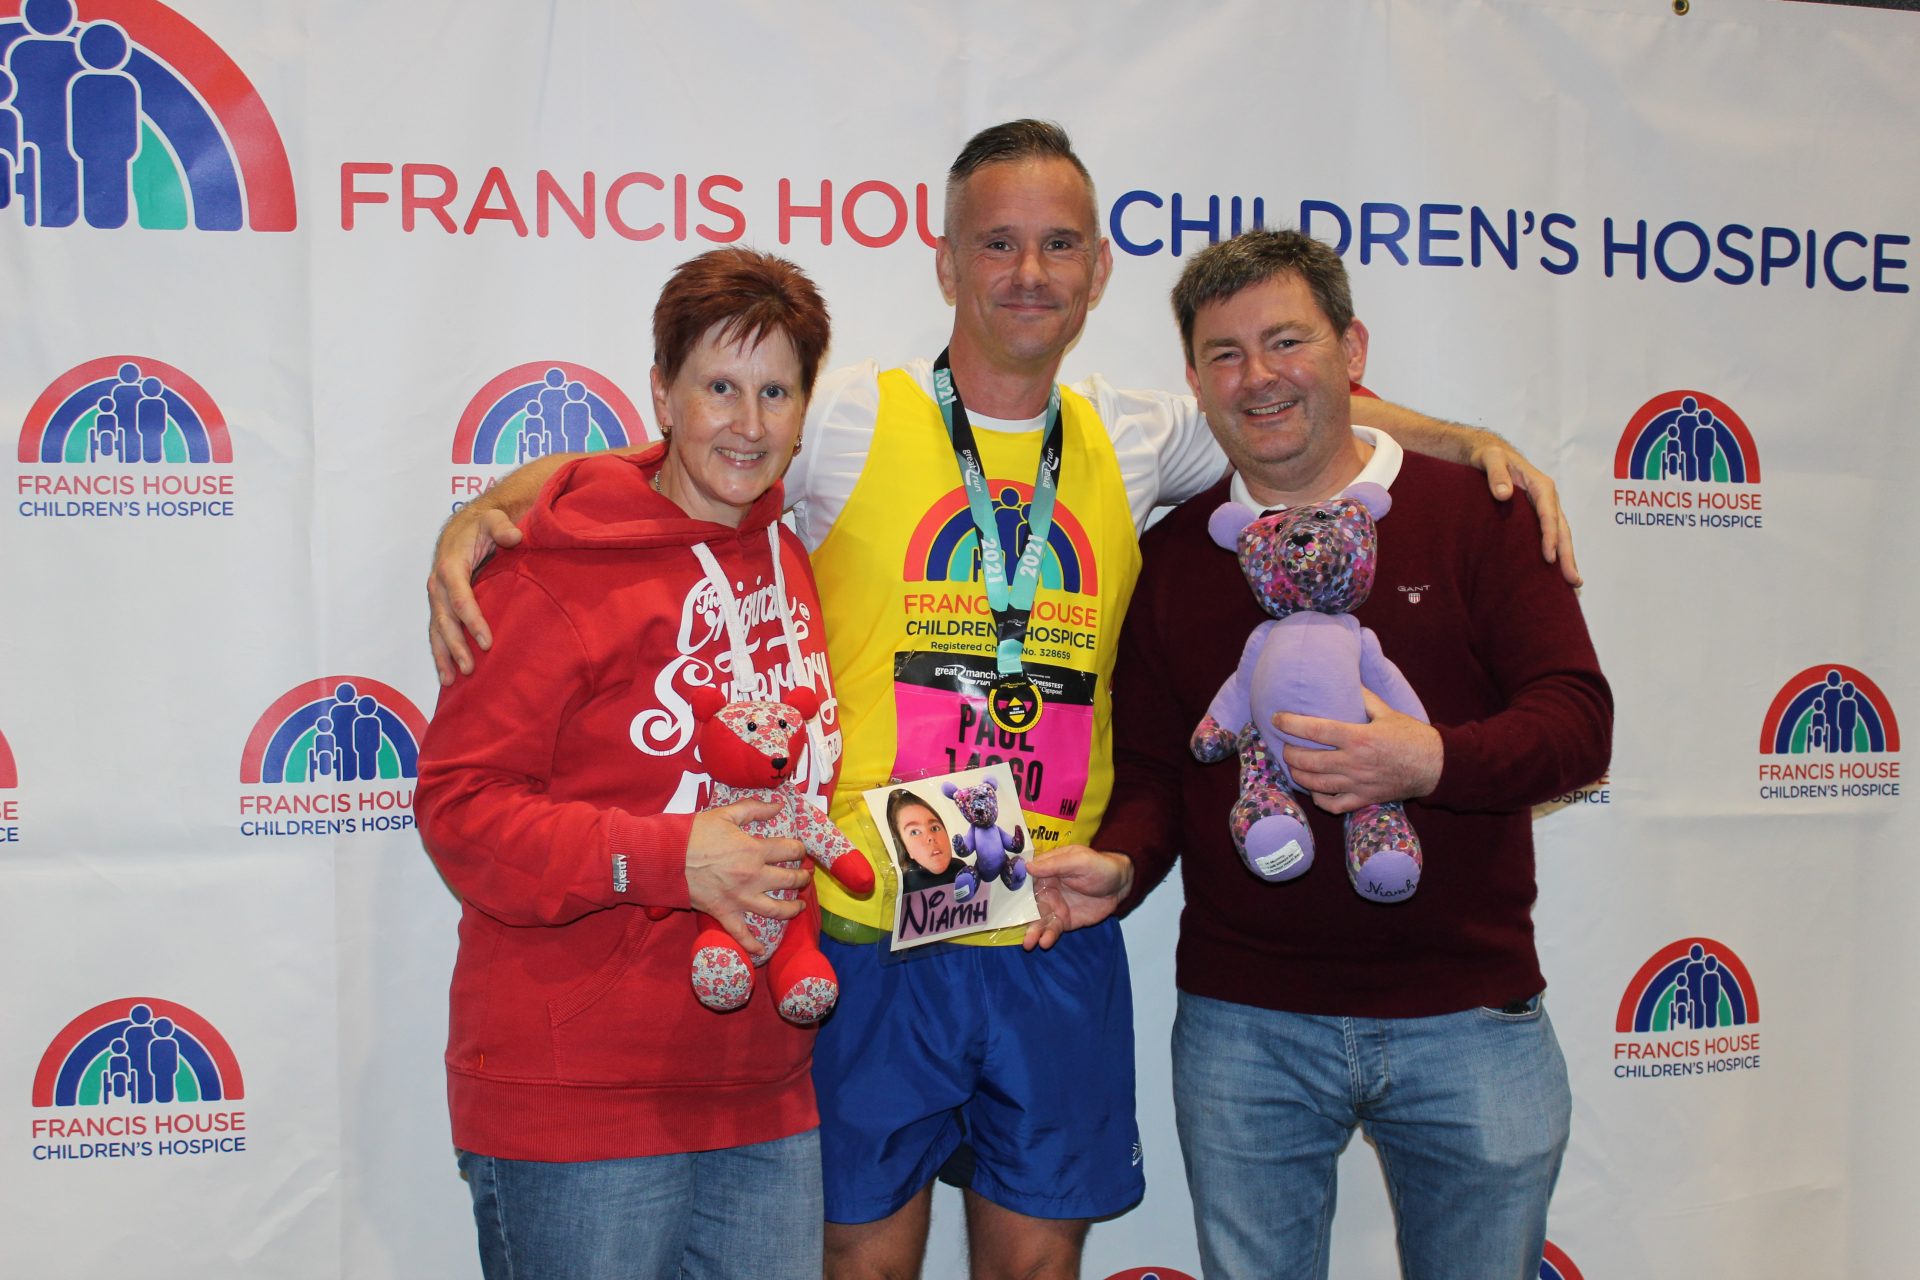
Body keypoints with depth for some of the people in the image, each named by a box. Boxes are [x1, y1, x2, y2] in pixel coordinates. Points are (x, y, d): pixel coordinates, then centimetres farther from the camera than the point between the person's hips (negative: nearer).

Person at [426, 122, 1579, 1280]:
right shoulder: (853, 419, -5)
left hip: (1061, 937, 3)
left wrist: (1472, 443, 6)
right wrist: (477, 518, -19)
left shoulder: (1132, 439, 6)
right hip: (873, 934, -3)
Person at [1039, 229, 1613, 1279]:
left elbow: (1578, 721, -8)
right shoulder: (1172, 555, 5)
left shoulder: (1478, 511, -2)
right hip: (1242, 1025, 2)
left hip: (1469, 1019, -1)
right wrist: (1121, 863, -13)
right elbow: (1151, 768, 7)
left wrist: (1434, 761, -25)